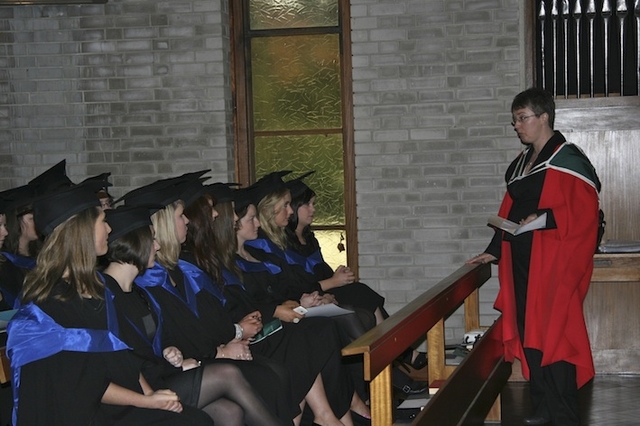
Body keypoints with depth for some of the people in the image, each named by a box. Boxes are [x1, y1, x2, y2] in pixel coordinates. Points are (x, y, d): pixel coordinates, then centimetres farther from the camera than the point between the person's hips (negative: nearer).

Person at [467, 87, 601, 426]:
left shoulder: (568, 159, -9)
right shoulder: (521, 163, 16)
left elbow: (584, 210, -16)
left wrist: (545, 217, -25)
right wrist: (494, 251, 15)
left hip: (553, 265, -8)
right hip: (521, 263, 8)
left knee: (552, 336, -6)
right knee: (528, 334, 10)